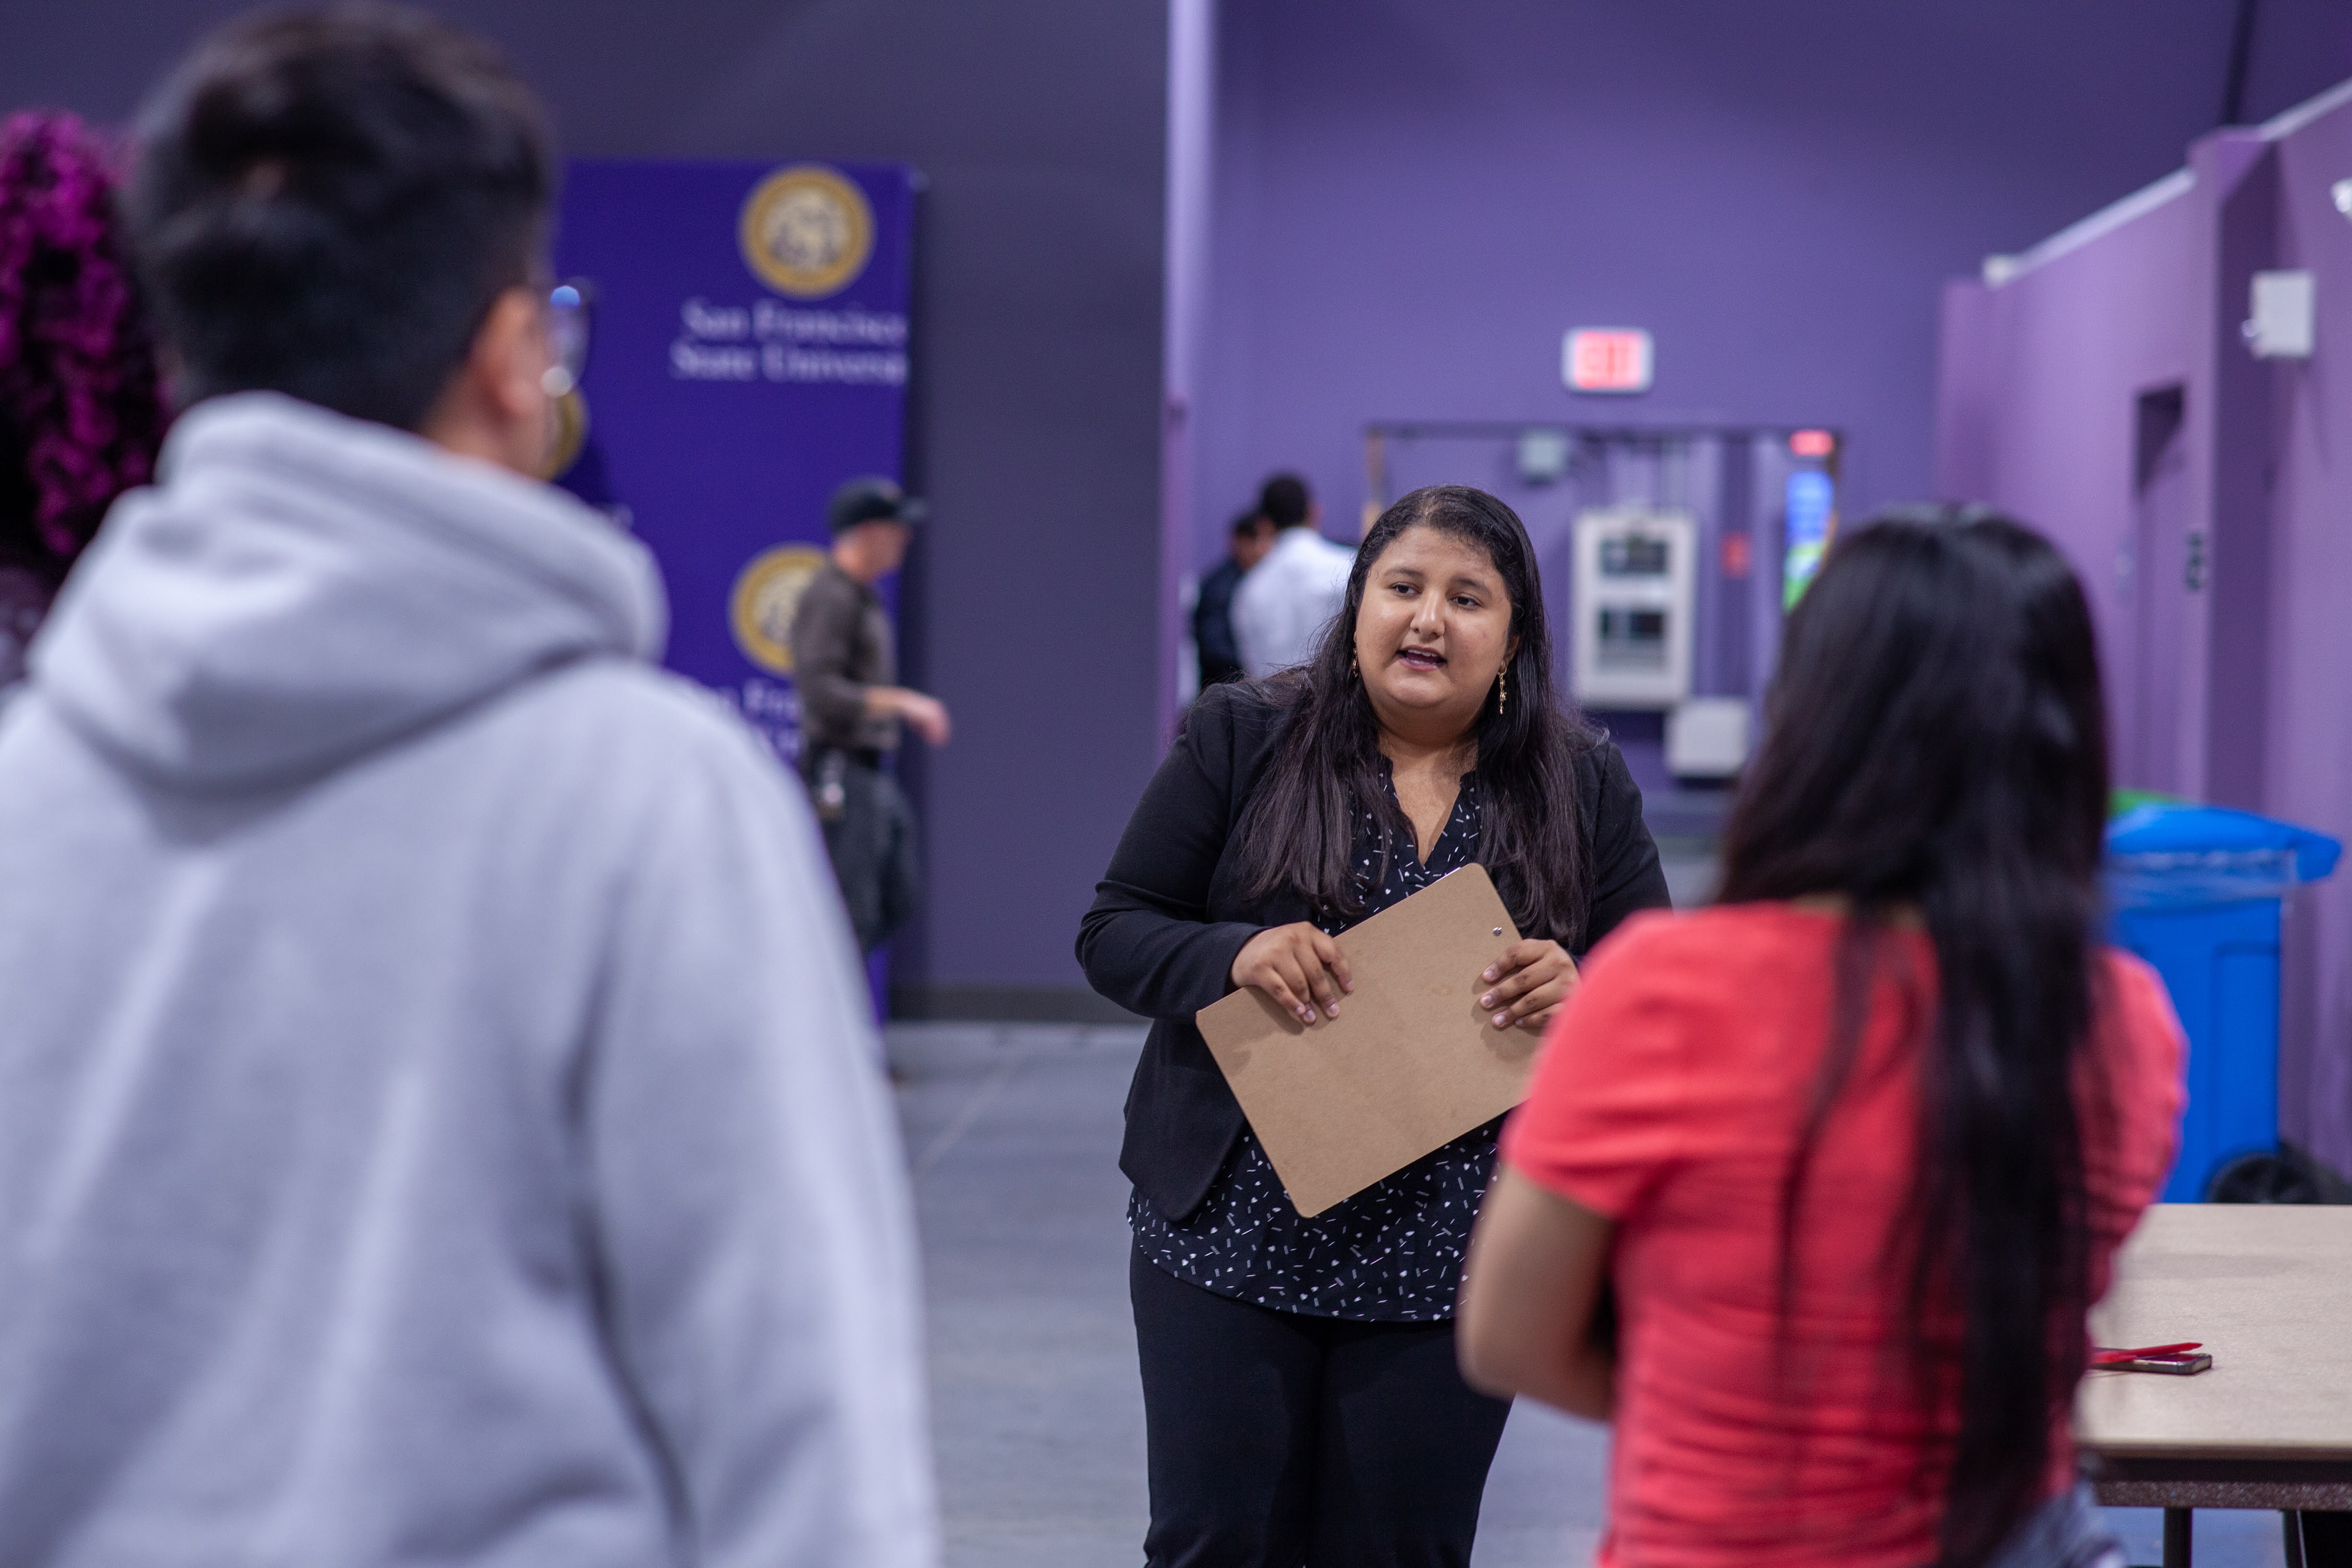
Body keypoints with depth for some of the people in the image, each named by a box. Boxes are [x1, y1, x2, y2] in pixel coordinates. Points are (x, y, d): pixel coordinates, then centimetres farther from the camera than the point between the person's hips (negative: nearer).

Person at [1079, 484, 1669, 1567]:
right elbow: (1113, 932, 1)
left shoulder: (1583, 787, 5)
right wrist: (1236, 955, -20)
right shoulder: (1239, 741, 1)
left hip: (1450, 1262, 1)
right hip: (1230, 1233, -1)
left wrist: (1580, 995, -16)